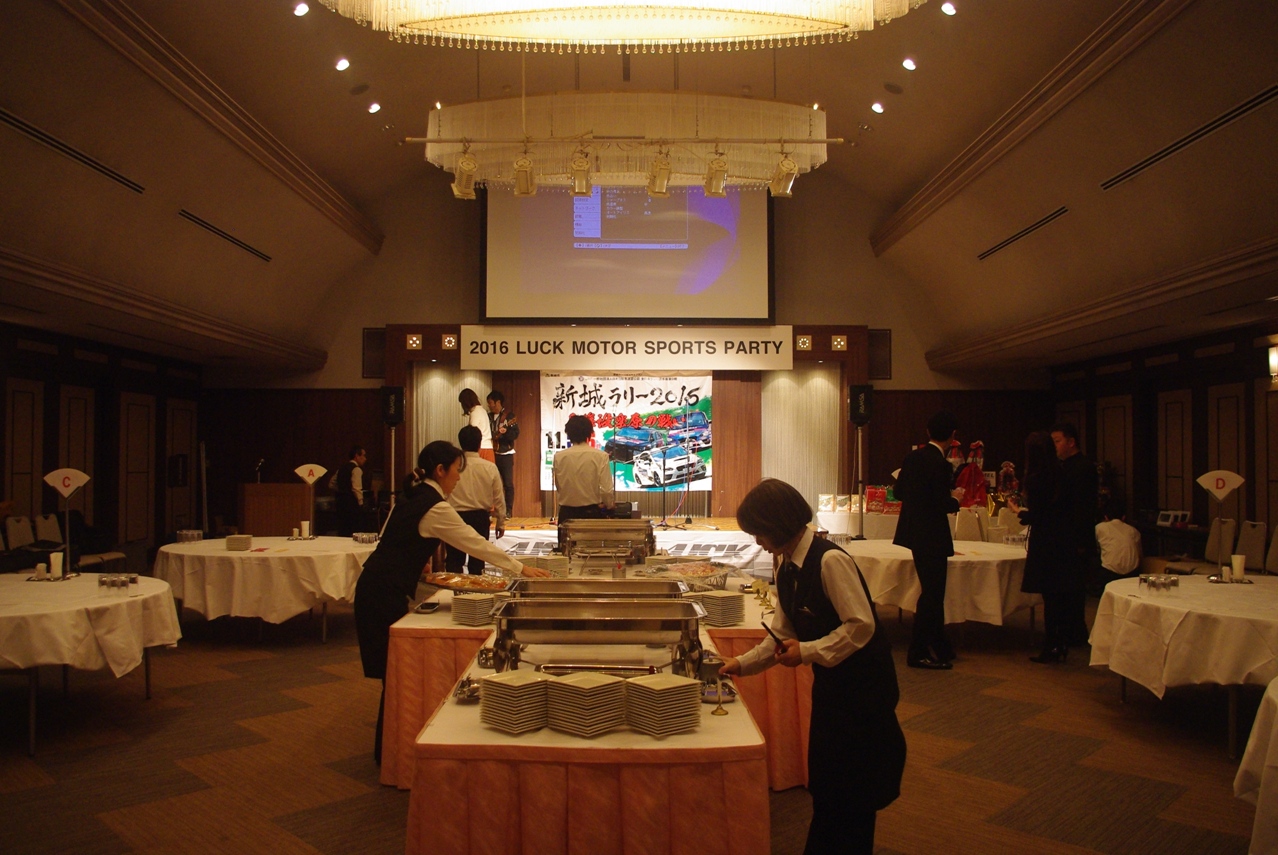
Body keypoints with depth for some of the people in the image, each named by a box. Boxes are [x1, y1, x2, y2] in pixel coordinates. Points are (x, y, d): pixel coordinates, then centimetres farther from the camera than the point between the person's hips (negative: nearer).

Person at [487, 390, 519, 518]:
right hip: (491, 453, 5)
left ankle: (508, 511, 0)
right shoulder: (488, 416, 12)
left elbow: (516, 434, -12)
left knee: (508, 483, -4)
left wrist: (505, 431, -29)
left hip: (505, 454, -5)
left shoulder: (509, 415, -5)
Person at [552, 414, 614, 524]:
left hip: (567, 512, 2)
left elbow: (558, 486, 4)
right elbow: (606, 489, -12)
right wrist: (609, 505, 8)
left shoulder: (559, 457, -5)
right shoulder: (600, 456, -10)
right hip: (592, 512, -1)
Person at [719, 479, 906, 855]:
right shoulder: (787, 569, 3)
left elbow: (861, 626, -25)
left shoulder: (830, 560, -24)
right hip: (831, 683, 8)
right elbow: (783, 635, 9)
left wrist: (808, 652, -25)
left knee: (854, 785, 5)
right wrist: (741, 663, 2)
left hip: (863, 683, -8)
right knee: (824, 778, 16)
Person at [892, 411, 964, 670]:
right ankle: (918, 653, 10)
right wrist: (956, 499, -2)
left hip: (914, 531, 8)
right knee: (931, 593, 3)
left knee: (932, 591, 18)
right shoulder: (941, 464, -19)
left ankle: (939, 647, 28)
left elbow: (899, 491, 10)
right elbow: (943, 505, -21)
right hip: (931, 536, -8)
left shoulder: (912, 457, 5)